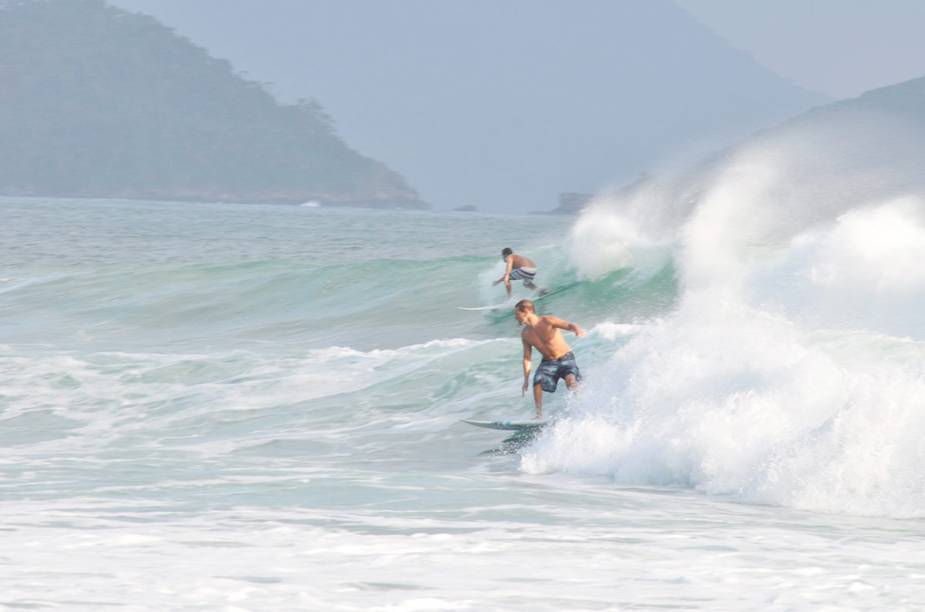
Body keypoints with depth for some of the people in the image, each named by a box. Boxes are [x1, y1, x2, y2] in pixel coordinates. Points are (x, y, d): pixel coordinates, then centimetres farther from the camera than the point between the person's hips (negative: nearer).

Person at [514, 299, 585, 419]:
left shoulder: (547, 322, -18)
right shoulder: (525, 334, -2)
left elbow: (569, 325, -30)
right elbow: (527, 357, 6)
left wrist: (577, 330, -54)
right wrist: (526, 380, 2)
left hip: (566, 359, -4)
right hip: (548, 362, 4)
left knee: (571, 381, -29)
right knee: (538, 383, -21)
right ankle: (539, 415, -12)